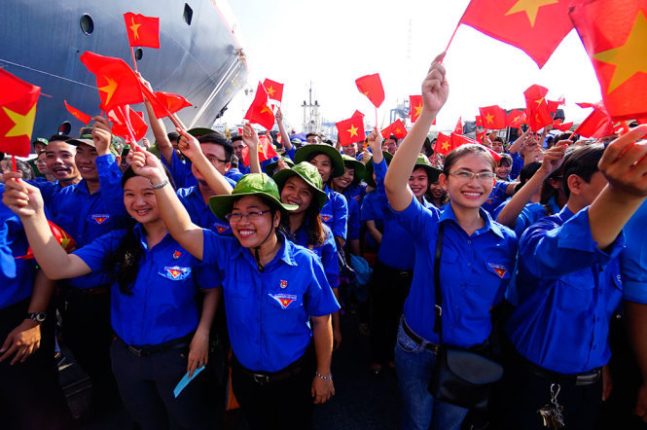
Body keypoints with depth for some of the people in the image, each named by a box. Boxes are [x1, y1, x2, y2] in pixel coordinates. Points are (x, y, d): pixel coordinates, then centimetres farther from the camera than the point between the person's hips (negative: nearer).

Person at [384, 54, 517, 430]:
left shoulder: (507, 241, -11)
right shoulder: (428, 225, -20)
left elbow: (507, 302, 2)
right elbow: (393, 185, -39)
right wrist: (429, 111, -49)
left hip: (472, 358, 2)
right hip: (417, 350, -2)